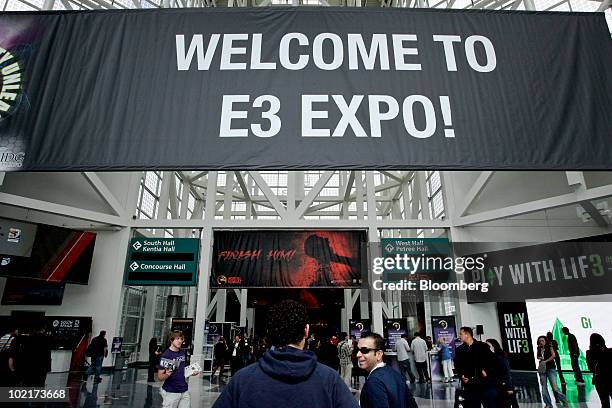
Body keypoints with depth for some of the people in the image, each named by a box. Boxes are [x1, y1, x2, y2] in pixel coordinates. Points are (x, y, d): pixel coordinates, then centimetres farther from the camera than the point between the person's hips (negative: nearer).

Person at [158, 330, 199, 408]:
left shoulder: (183, 352, 5)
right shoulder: (165, 355, -13)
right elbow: (160, 377, -11)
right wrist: (167, 374, -31)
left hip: (185, 391, 5)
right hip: (171, 392, -5)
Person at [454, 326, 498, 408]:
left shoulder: (482, 346, 3)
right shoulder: (459, 350, 11)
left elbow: (492, 361, 2)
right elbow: (457, 365, 14)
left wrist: (487, 371, -11)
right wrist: (461, 375, -2)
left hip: (486, 383, -2)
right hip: (470, 385, 3)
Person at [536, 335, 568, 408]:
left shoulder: (549, 347, 0)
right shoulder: (539, 349, 11)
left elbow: (553, 355, -11)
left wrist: (545, 361, -13)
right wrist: (539, 358, 1)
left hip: (550, 368, -4)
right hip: (542, 369, 4)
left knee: (554, 387, -10)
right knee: (544, 387, 3)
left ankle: (564, 401, 9)